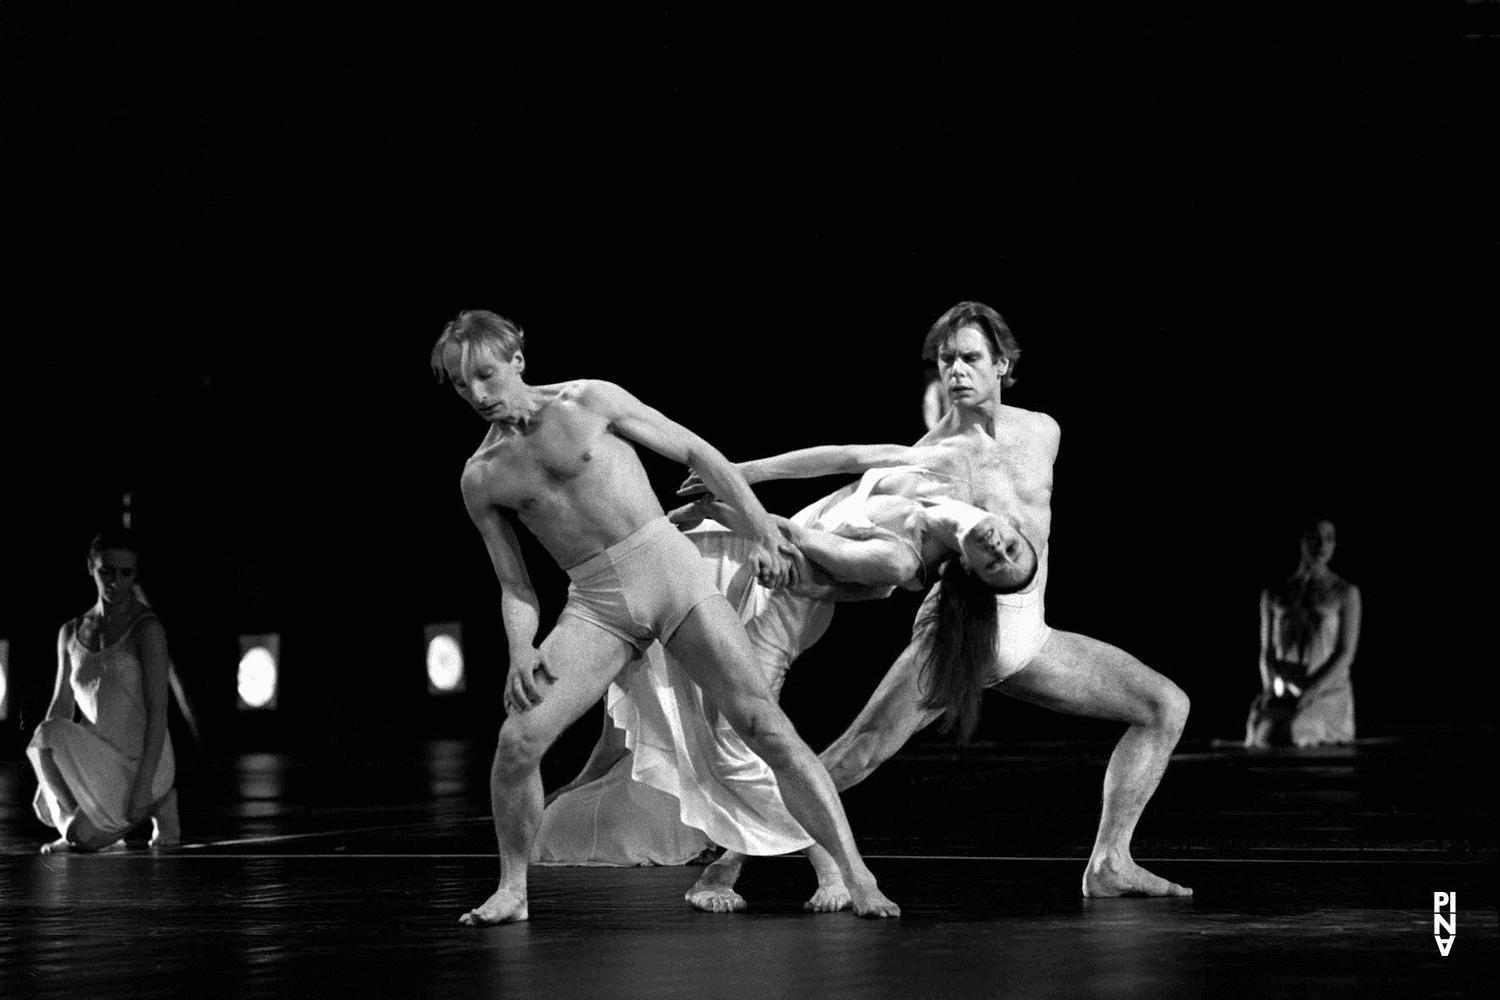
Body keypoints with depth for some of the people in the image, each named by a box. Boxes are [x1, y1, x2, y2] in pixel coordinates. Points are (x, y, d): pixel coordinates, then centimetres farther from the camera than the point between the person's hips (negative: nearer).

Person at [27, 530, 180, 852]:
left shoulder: (147, 628, -11)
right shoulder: (72, 633, 9)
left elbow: (158, 711, -16)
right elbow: (61, 705, 11)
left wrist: (144, 785, -23)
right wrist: (45, 780, 2)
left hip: (141, 763, -7)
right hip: (103, 765, 7)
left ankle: (157, 800, 1)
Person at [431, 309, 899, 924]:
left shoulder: (588, 401, 0)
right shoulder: (479, 480, 7)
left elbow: (697, 453, 4)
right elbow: (515, 585, 10)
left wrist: (765, 531, -2)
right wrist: (521, 650, -10)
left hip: (669, 569, -2)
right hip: (596, 606, 2)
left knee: (763, 723, -13)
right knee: (518, 739, -16)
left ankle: (855, 876, -13)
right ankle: (513, 889, 5)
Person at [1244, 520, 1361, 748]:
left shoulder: (1345, 592, 6)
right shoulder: (1273, 594, 16)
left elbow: (1346, 654, -1)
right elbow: (1266, 653, 15)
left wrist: (1311, 691, -13)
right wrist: (1273, 688, -5)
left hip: (1327, 689, -2)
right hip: (1282, 692, 3)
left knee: (1292, 731, -35)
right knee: (1263, 732, -31)